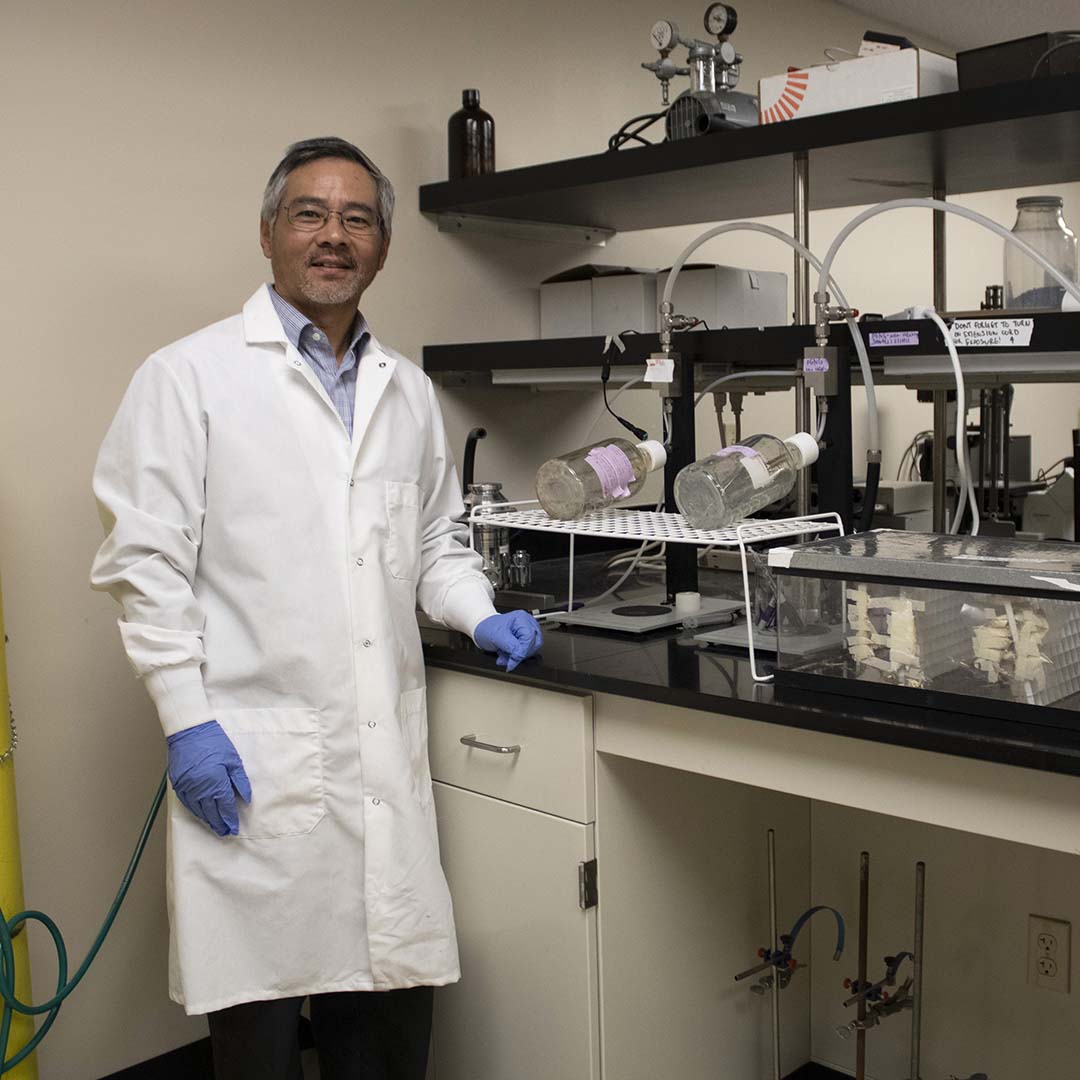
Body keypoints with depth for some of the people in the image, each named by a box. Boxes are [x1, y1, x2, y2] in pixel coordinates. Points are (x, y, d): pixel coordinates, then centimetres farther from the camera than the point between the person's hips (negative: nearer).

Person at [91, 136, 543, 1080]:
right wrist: (186, 719, -11)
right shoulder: (191, 376, -2)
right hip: (250, 756, -4)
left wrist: (481, 616, 6)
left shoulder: (409, 391, 15)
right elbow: (146, 559, -5)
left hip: (386, 754, 5)